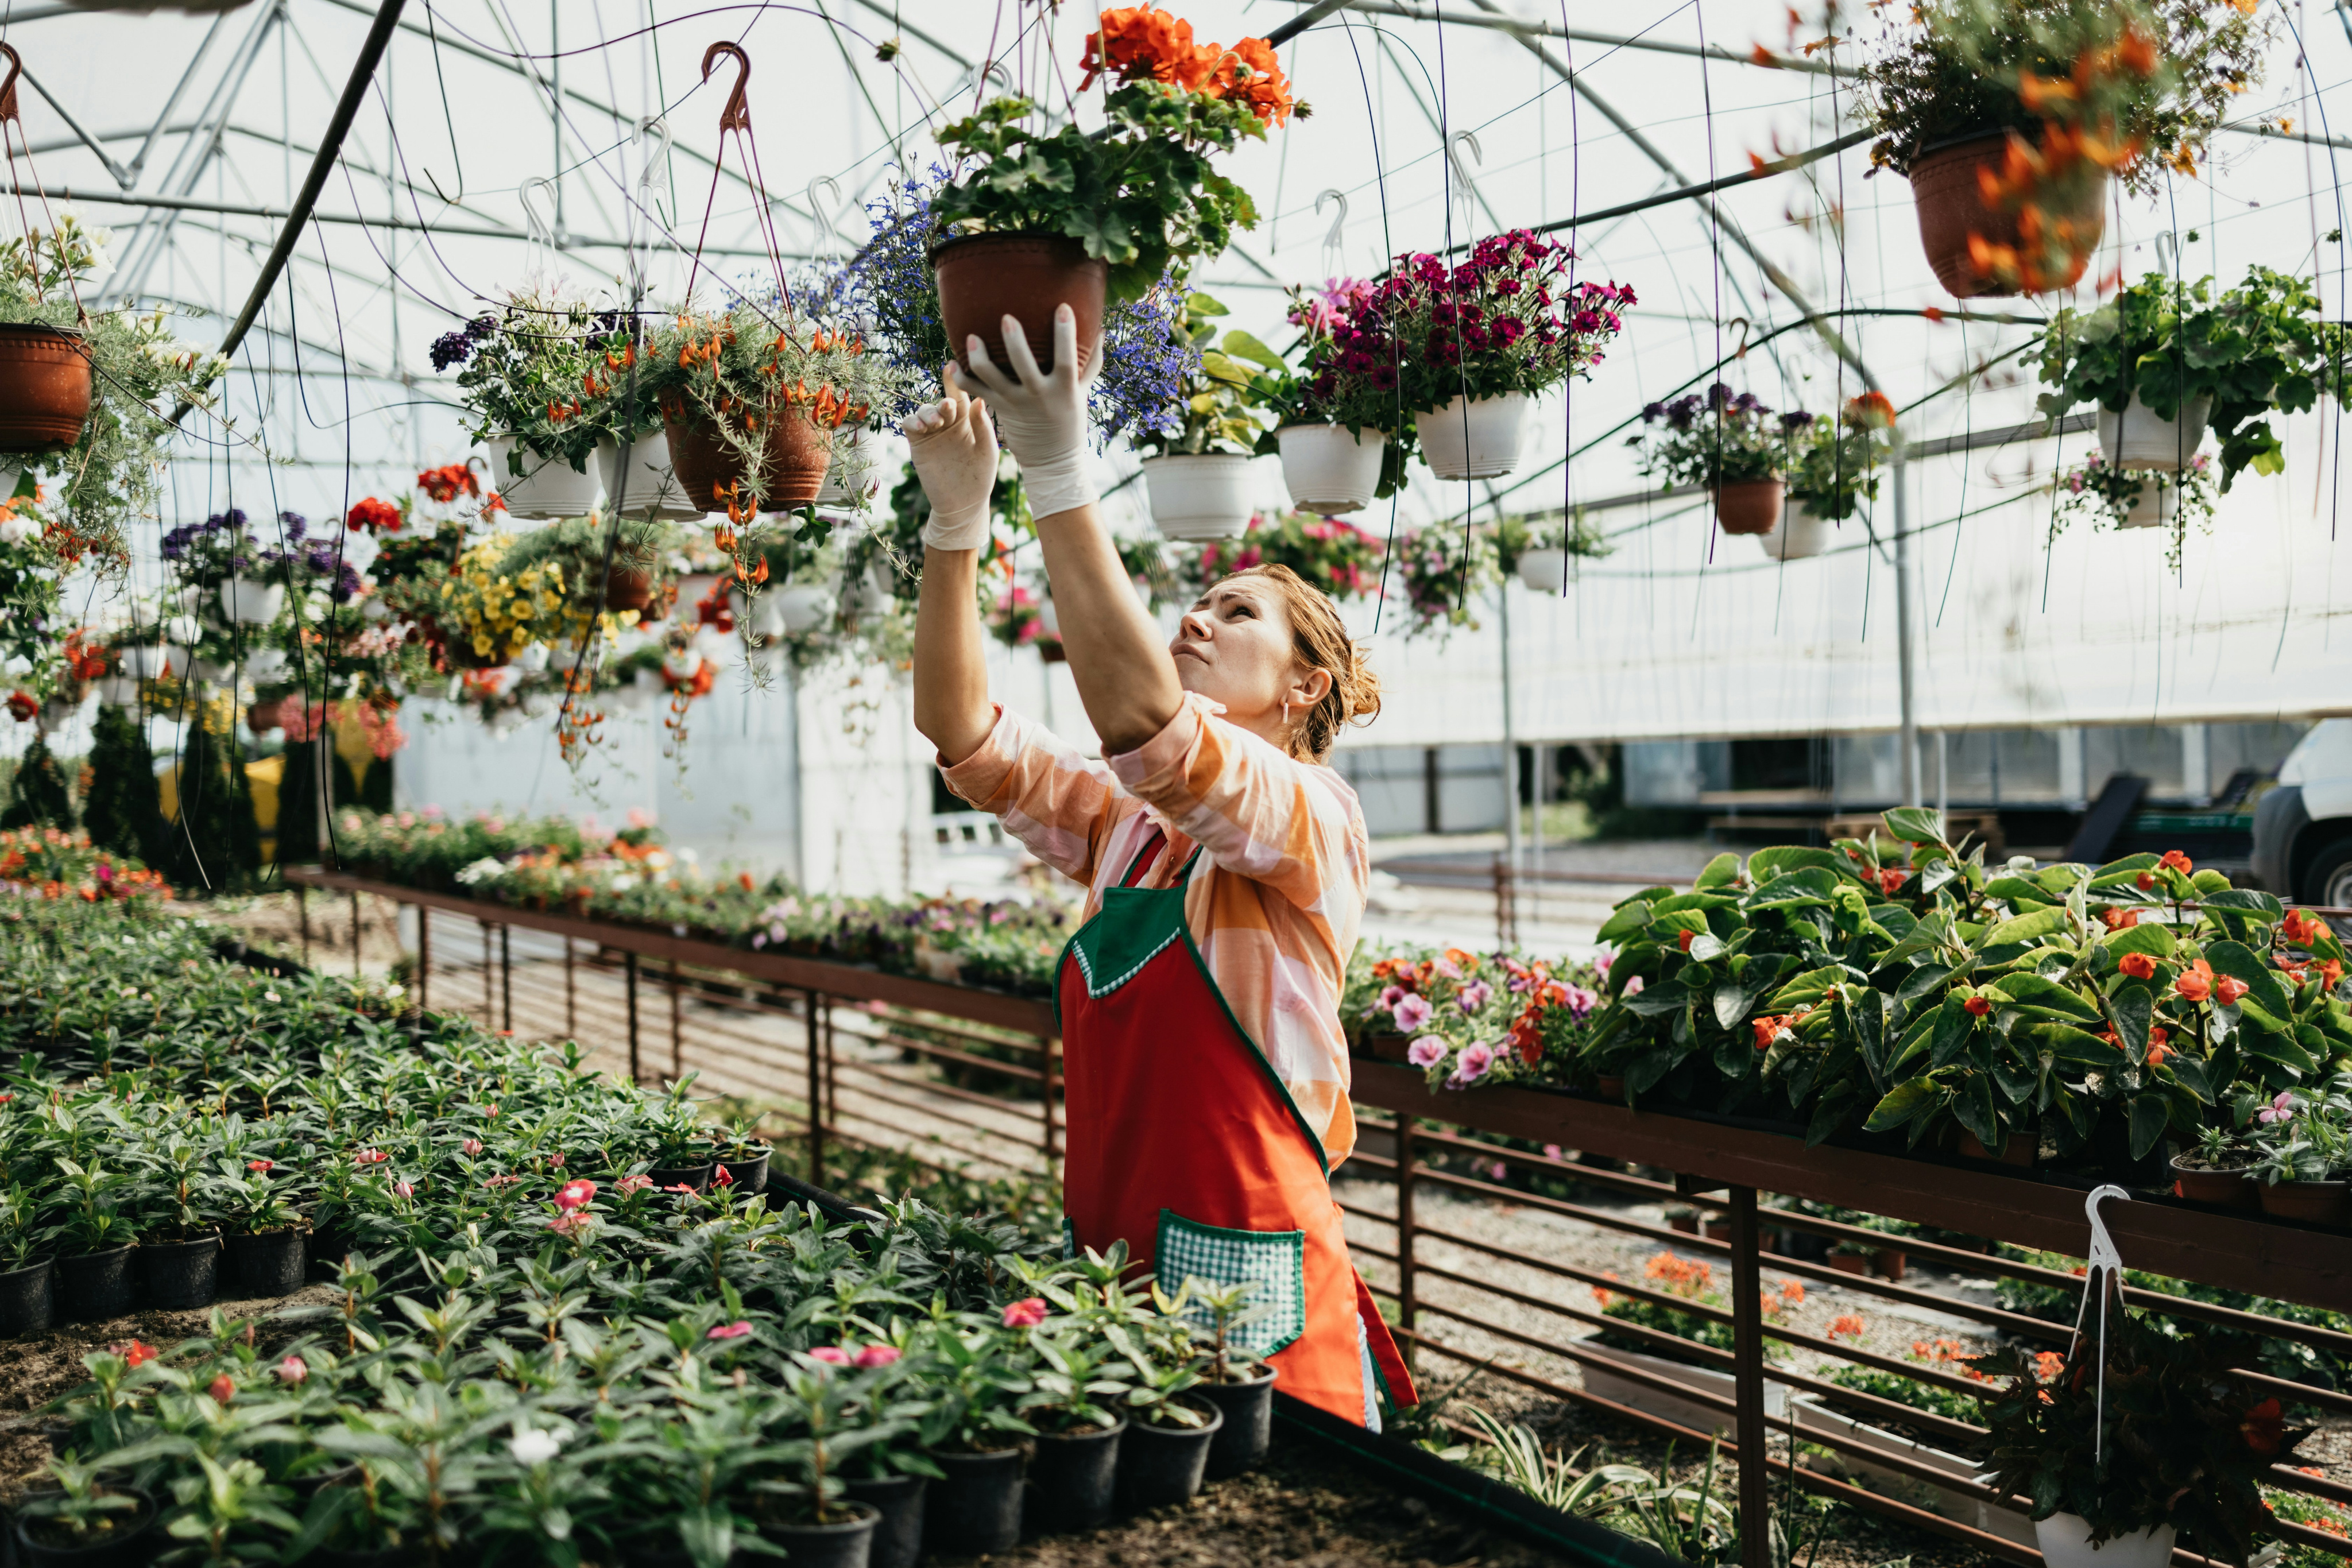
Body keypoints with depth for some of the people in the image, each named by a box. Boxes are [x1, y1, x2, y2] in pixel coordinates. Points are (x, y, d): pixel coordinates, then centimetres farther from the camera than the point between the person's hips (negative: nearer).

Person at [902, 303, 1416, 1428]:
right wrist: (955, 518, -8)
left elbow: (1143, 720, -29)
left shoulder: (1316, 819, -10)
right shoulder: (1126, 826, 11)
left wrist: (1058, 475, -30)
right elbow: (963, 732, 1)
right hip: (1104, 1270, 6)